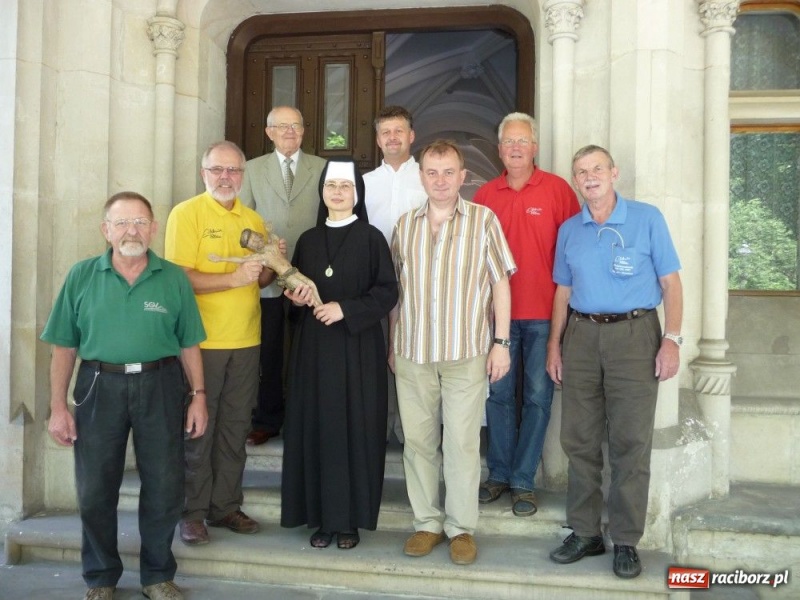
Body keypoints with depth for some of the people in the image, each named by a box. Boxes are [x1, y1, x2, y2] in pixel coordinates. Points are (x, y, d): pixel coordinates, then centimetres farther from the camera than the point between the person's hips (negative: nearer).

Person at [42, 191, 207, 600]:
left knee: (164, 488, 8)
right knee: (95, 489, 9)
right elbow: (64, 347, 1)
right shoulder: (82, 276, 0)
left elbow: (188, 344, 4)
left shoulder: (174, 279, 1)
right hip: (100, 385, 0)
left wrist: (198, 396, 0)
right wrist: (57, 406, -2)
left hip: (159, 386, 0)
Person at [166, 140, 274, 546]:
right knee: (197, 428, 4)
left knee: (235, 428, 12)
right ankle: (193, 511, 17)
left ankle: (226, 505, 23)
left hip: (245, 341, 6)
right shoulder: (186, 214, -7)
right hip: (201, 341, -5)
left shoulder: (253, 220, 11)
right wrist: (234, 278, -23)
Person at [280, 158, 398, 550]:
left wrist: (345, 309, -16)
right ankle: (322, 516, 14)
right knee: (316, 426, 3)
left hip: (357, 348, -3)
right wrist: (297, 297, -4)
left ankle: (350, 518, 11)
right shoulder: (308, 241, 11)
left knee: (354, 428, 0)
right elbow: (295, 288, 18)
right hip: (314, 346, 4)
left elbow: (387, 292, -6)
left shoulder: (371, 239, -2)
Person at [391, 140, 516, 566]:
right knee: (417, 440, 8)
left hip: (466, 352, -3)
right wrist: (392, 343, 12)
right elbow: (395, 289, 14)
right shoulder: (405, 225, 9)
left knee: (462, 442, 2)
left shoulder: (483, 220, 0)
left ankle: (461, 527, 17)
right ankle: (427, 522, 22)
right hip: (412, 353, 3)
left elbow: (500, 283, 1)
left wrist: (501, 342, -3)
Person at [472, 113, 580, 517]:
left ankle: (523, 480, 16)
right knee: (498, 393, 10)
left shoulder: (558, 190, -1)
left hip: (543, 313, -2)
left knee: (538, 396, 5)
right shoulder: (485, 195, 6)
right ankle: (498, 474, 24)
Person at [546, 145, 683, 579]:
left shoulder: (647, 219, 0)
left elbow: (670, 283, -1)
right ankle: (584, 532, 19)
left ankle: (626, 541, 12)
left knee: (630, 443, 0)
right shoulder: (569, 231, 11)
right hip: (581, 335, 4)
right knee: (579, 440, 7)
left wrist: (671, 340, -10)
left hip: (634, 335, -3)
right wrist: (554, 344, 8)